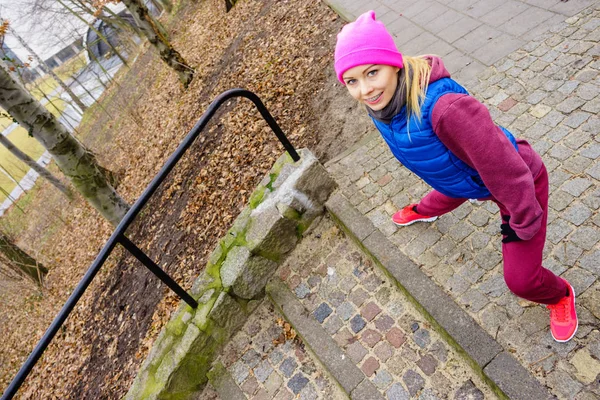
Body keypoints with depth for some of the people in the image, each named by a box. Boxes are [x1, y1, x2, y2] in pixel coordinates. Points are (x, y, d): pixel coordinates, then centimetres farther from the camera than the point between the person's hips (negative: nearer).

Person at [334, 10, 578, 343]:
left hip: (519, 182, -6)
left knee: (520, 279, 1)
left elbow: (502, 165, -35)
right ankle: (423, 211, 76)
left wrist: (522, 222, -20)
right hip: (463, 179, 6)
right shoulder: (382, 100, -19)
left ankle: (559, 295, 38)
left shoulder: (444, 106, -46)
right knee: (447, 196, 39)